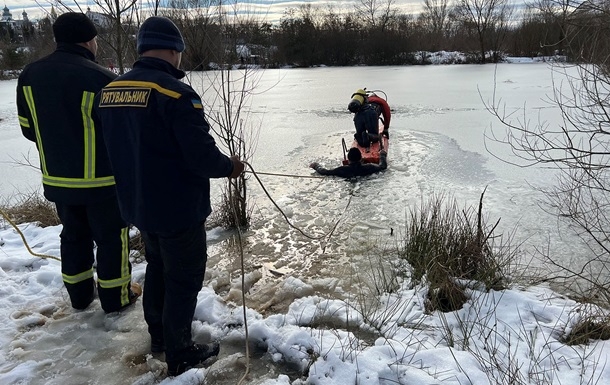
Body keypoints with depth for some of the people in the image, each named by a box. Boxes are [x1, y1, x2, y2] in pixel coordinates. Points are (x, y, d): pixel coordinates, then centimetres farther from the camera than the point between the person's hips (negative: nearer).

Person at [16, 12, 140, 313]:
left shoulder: (30, 75, 1)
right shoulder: (100, 78, -20)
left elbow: (29, 129, 8)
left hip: (57, 179, 6)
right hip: (102, 179, -6)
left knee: (74, 235, 21)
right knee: (111, 237, 10)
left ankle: (79, 294, 34)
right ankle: (115, 297, 22)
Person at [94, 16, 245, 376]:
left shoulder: (109, 91, 2)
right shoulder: (175, 93, -22)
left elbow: (117, 149, 12)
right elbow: (201, 155, -25)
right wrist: (229, 166, -4)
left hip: (138, 205, 8)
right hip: (178, 207, -7)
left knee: (158, 267, 25)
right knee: (184, 278, 8)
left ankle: (159, 336, 40)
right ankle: (180, 354, 21)